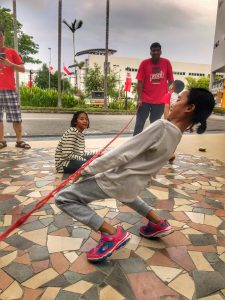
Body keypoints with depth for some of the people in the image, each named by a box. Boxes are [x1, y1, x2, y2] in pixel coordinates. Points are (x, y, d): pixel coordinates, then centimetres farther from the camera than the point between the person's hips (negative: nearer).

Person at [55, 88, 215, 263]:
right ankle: (158, 224, 36)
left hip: (119, 181, -9)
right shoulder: (177, 133, 4)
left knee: (63, 198, -4)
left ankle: (112, 234, -5)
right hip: (137, 183, 9)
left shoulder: (162, 126, -24)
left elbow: (123, 153, -24)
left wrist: (87, 170, -15)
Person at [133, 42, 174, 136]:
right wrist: (139, 98, -12)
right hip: (145, 100, -1)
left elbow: (170, 80, 6)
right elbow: (140, 82, -6)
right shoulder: (144, 63, -4)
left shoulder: (166, 63, 1)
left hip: (160, 100, 2)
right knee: (139, 123, 2)